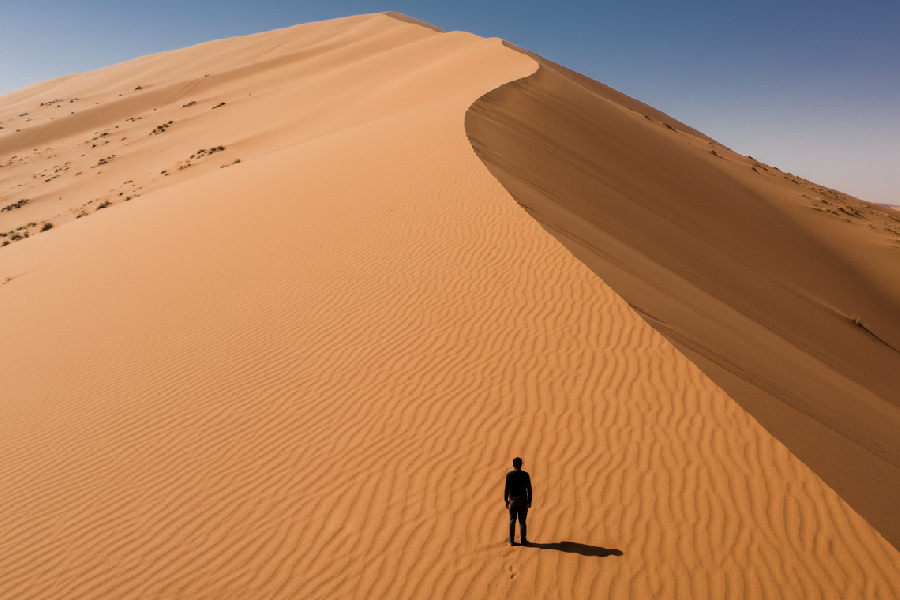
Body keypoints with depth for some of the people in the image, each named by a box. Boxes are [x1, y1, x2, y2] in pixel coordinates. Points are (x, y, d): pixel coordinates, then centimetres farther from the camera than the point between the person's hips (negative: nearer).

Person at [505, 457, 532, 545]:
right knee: (522, 521, 9)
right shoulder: (525, 475, -5)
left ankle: (511, 540, 15)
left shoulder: (509, 475, -7)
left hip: (513, 500, 0)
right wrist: (529, 501, 7)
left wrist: (506, 501, 4)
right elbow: (529, 489, -2)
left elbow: (506, 489, -6)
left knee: (512, 521, 10)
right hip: (523, 500, 0)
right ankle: (523, 539, 14)